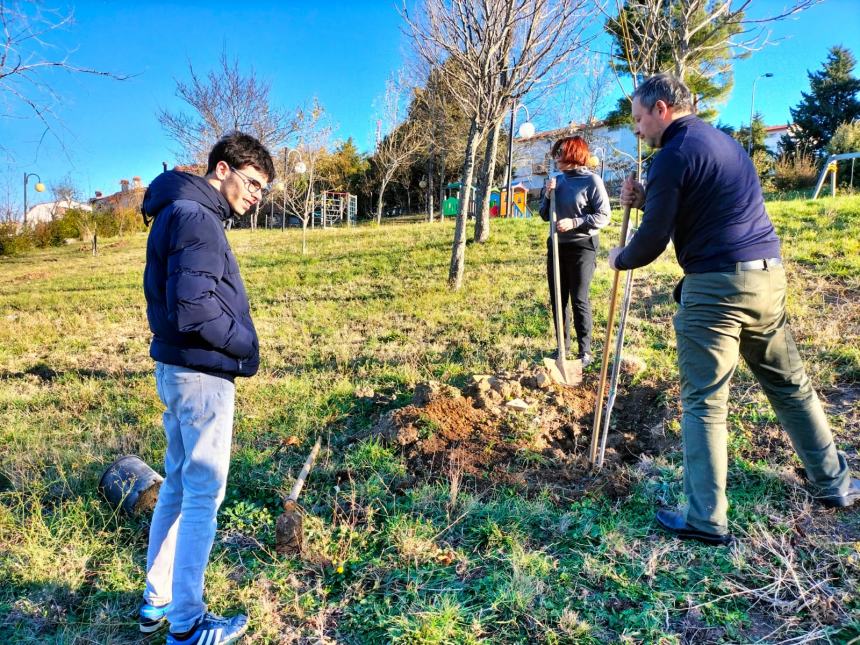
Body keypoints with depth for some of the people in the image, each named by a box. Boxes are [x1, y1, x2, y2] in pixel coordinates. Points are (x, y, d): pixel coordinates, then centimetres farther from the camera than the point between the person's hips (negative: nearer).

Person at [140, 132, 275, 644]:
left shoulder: (182, 213, 14)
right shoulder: (195, 217, -17)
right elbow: (194, 309, -26)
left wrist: (238, 342, 7)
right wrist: (247, 346, -11)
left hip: (178, 370, 10)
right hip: (203, 375, -10)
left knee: (178, 484, 19)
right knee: (203, 495, 1)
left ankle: (157, 600, 33)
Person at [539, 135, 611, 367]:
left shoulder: (591, 180, -9)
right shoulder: (557, 180, 8)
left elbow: (604, 215, -13)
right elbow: (545, 215, 13)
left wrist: (574, 222, -22)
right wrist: (547, 195, -5)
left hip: (582, 246, -6)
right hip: (557, 246, 6)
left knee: (580, 300, -3)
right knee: (557, 299, 10)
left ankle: (585, 351, 7)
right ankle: (562, 347, 22)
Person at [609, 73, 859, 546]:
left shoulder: (673, 155, -9)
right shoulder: (723, 141, 19)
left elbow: (652, 241, -11)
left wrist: (620, 259, 9)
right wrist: (645, 199, 16)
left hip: (715, 286, -8)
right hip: (768, 276, 9)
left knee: (703, 402, -2)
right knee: (789, 384, 19)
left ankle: (706, 520, 3)